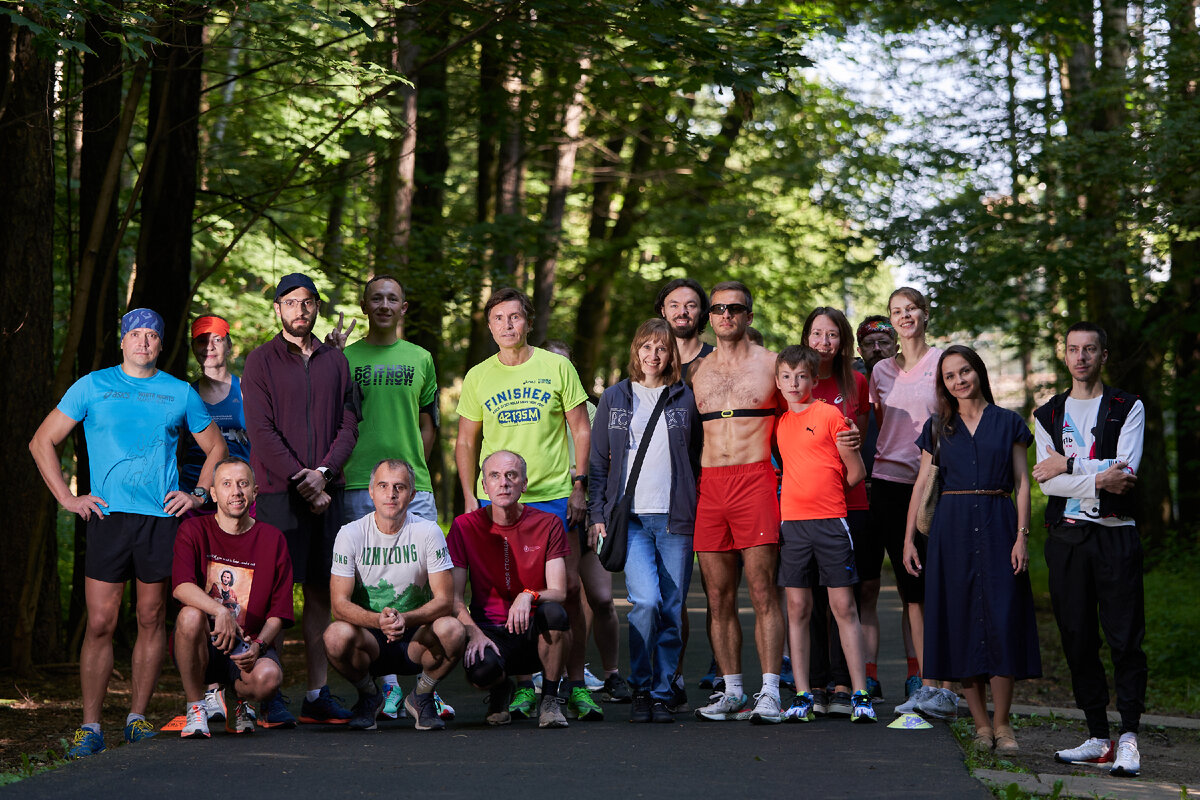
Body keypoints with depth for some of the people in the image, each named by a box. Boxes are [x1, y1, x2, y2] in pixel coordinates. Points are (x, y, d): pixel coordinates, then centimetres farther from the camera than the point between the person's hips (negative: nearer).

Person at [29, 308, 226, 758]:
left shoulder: (180, 393, 12)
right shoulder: (93, 386, 7)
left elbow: (216, 448, 21)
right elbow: (42, 442, 9)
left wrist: (199, 495, 7)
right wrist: (67, 498, 0)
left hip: (162, 518, 2)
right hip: (108, 516, -2)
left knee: (151, 619, 5)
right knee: (100, 623, -6)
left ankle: (137, 718, 15)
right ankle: (90, 727, -3)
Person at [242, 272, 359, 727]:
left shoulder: (335, 362, 15)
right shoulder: (261, 362, 3)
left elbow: (348, 425, 9)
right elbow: (262, 432, -5)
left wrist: (323, 472, -8)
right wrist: (300, 482, -12)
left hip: (326, 491, 4)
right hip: (277, 491, -4)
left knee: (320, 591, 4)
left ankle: (318, 695, 8)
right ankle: (270, 698, -3)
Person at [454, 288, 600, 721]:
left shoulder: (557, 367, 4)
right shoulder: (478, 377, 8)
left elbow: (581, 430, 7)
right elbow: (466, 443, 14)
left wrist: (579, 486, -1)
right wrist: (469, 499, 6)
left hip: (554, 495, -1)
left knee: (568, 589, -5)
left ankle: (575, 685, 5)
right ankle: (523, 685, 10)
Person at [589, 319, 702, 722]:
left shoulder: (686, 399, 8)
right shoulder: (614, 398, 10)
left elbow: (697, 460, 12)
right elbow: (598, 460, 12)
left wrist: (699, 511, 5)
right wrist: (598, 514, 5)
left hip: (675, 518, 1)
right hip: (631, 517, -1)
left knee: (671, 609, 0)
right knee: (645, 600, -17)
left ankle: (662, 693, 12)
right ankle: (640, 687, -1)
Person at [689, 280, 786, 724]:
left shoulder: (769, 363, 6)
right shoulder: (696, 370, 15)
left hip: (756, 481, -4)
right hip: (709, 485, 4)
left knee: (763, 591, -9)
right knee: (719, 596, 4)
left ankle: (769, 692, -9)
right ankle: (731, 691, 10)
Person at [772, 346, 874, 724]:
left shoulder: (830, 414, -3)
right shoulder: (779, 422, 11)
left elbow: (856, 472, 0)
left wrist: (824, 495, 6)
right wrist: (809, 494, 12)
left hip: (830, 522, -4)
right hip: (792, 522, 4)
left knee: (844, 607, -2)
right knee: (797, 608, 4)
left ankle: (860, 695, 1)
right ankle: (802, 696, 8)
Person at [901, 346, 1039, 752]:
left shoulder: (1009, 423, 7)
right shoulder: (938, 428, 11)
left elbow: (1022, 482, 3)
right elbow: (922, 483, 10)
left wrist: (1022, 535, -7)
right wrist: (909, 538, 3)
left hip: (998, 524, -2)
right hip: (952, 527, 2)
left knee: (1001, 621, -8)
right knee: (961, 622, -1)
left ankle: (1002, 723, -2)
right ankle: (981, 723, 4)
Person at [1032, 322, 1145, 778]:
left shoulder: (1128, 408, 7)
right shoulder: (1047, 415, 14)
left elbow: (1125, 469, -8)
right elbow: (1046, 482, 0)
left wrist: (1069, 464, -7)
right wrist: (1098, 480, -12)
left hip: (1115, 535, -3)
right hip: (1066, 535, 3)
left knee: (1125, 638, -8)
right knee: (1077, 640, 3)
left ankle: (1128, 736, -3)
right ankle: (1098, 739, 8)